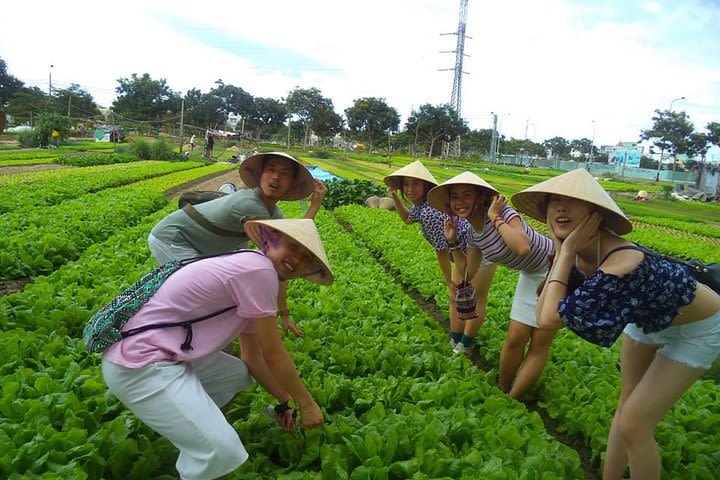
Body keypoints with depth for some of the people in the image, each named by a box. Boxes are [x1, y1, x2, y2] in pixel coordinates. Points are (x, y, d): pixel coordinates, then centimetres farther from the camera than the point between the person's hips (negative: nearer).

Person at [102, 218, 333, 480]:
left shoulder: (247, 269, 13)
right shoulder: (259, 269, -17)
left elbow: (252, 358, 20)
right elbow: (274, 355, -10)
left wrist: (284, 401, 24)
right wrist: (307, 403, 3)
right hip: (140, 366, -11)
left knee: (239, 375, 21)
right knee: (222, 452, -20)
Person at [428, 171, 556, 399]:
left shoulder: (503, 213, -27)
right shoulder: (474, 234, -4)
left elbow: (523, 248, -46)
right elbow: (467, 273, 5)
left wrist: (495, 217, -36)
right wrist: (452, 241, -3)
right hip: (530, 276, 7)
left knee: (539, 344, 2)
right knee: (515, 339, 7)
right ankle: (502, 391, 24)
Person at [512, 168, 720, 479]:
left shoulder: (622, 264, -41)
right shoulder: (579, 249, -17)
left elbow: (551, 318, -40)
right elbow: (541, 312, -22)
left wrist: (567, 251, -39)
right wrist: (561, 250, -26)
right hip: (648, 318, 7)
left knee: (633, 424, -8)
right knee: (627, 406, 18)